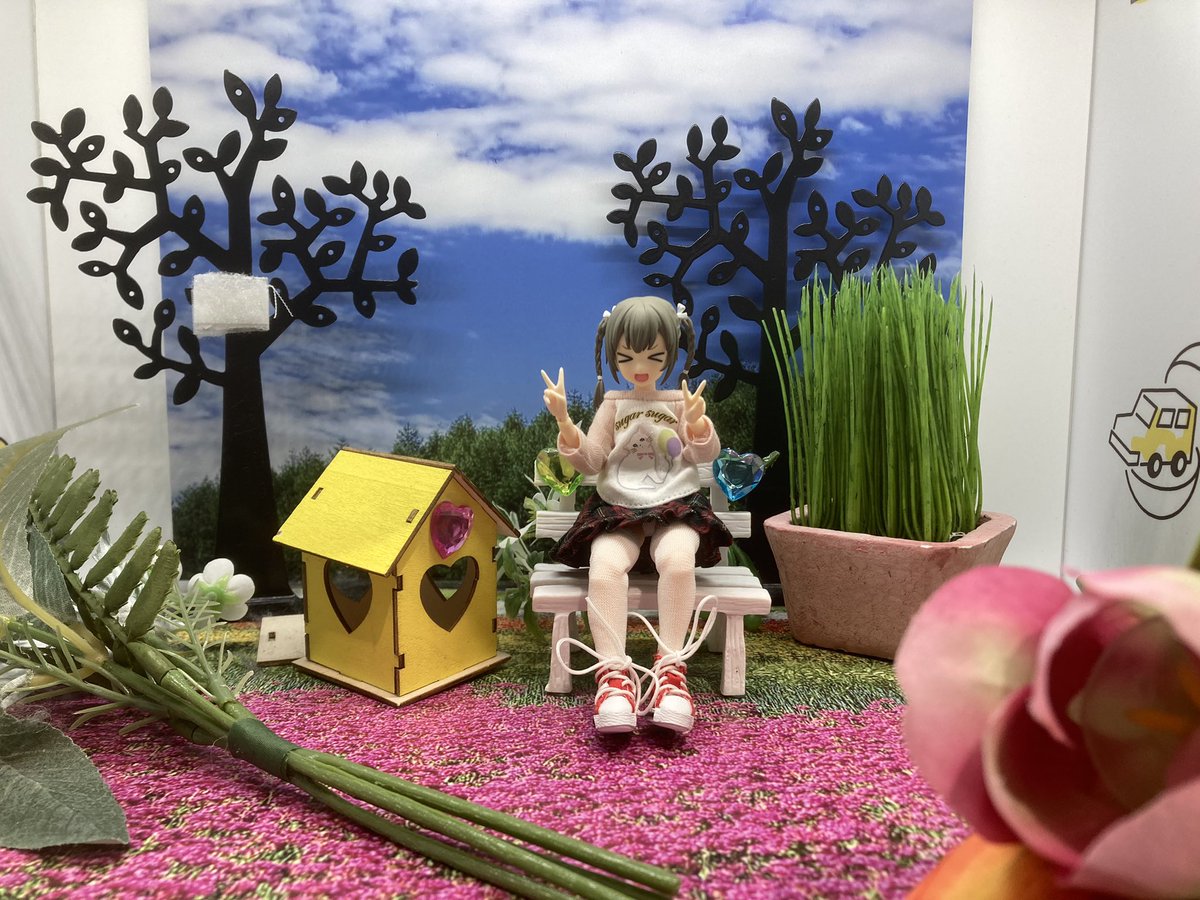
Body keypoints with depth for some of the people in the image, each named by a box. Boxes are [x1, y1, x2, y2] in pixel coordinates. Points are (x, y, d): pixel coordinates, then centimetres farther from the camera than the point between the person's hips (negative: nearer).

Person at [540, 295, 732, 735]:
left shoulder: (680, 402, 13)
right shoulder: (613, 405, 14)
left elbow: (705, 455, 2)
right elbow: (590, 460, 6)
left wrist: (697, 421, -19)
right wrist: (564, 422, -10)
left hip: (676, 505, 0)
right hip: (617, 509, 1)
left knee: (679, 561, -36)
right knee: (604, 566, -33)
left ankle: (670, 667, -28)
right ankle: (613, 672, -33)